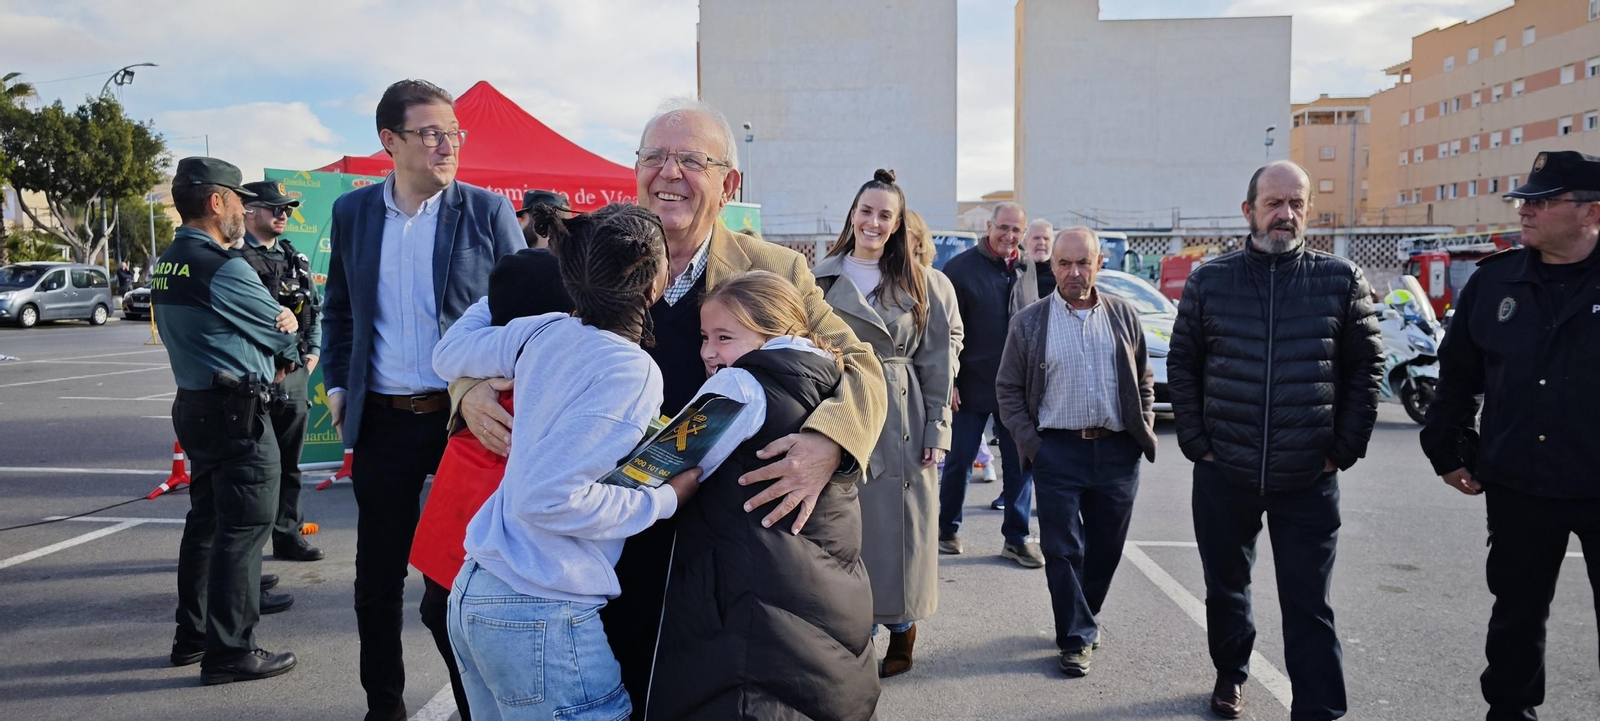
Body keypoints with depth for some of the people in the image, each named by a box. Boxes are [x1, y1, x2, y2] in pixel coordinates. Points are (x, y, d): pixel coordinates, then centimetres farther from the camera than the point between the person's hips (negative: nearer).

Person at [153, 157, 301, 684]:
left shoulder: (166, 265, 12)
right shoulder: (223, 269, -17)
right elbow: (281, 333, -7)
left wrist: (272, 324, 0)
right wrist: (286, 325, 15)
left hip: (193, 404, 10)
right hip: (236, 411, -10)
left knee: (206, 520, 18)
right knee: (244, 527, -3)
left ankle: (193, 635, 28)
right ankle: (230, 651, 2)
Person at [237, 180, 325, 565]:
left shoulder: (294, 259, 14)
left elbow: (315, 309, 22)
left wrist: (314, 351, 10)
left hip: (294, 375, 7)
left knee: (289, 464, 14)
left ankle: (288, 536, 24)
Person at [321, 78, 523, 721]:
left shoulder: (489, 211, -3)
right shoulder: (351, 212, 7)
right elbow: (339, 311, 17)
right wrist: (337, 385, 9)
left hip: (466, 417, -3)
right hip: (382, 423, 3)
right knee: (377, 578, 13)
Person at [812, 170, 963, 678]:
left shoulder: (919, 283, 4)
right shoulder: (821, 279, 5)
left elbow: (937, 362, 3)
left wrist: (937, 429, -3)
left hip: (901, 421, 0)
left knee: (899, 527, 3)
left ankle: (901, 635, 19)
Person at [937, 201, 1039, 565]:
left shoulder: (1030, 270, 7)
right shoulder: (961, 268, -7)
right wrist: (948, 380, -13)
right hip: (972, 384, -4)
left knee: (1020, 463, 6)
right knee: (959, 461, 6)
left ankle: (1017, 538, 17)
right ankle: (947, 530, 23)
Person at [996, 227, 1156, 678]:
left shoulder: (1124, 315, 8)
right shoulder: (1029, 322, 2)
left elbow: (1143, 380, 15)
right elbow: (1008, 389, 4)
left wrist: (1144, 429, 5)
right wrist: (1029, 443, -4)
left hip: (1117, 450, 2)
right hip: (1057, 450, -2)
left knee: (1107, 546, 11)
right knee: (1063, 548, 0)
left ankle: (1085, 613, 32)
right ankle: (1077, 637, 11)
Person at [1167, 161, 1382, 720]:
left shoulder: (1342, 280, 0)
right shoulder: (1210, 280, 2)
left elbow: (1365, 368, 3)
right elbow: (1182, 365, 6)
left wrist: (1344, 449, -3)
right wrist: (1195, 440, -1)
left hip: (1309, 477, -2)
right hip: (1223, 473, 2)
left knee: (1309, 606, 1)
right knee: (1225, 587, 17)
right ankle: (1231, 675, 39)